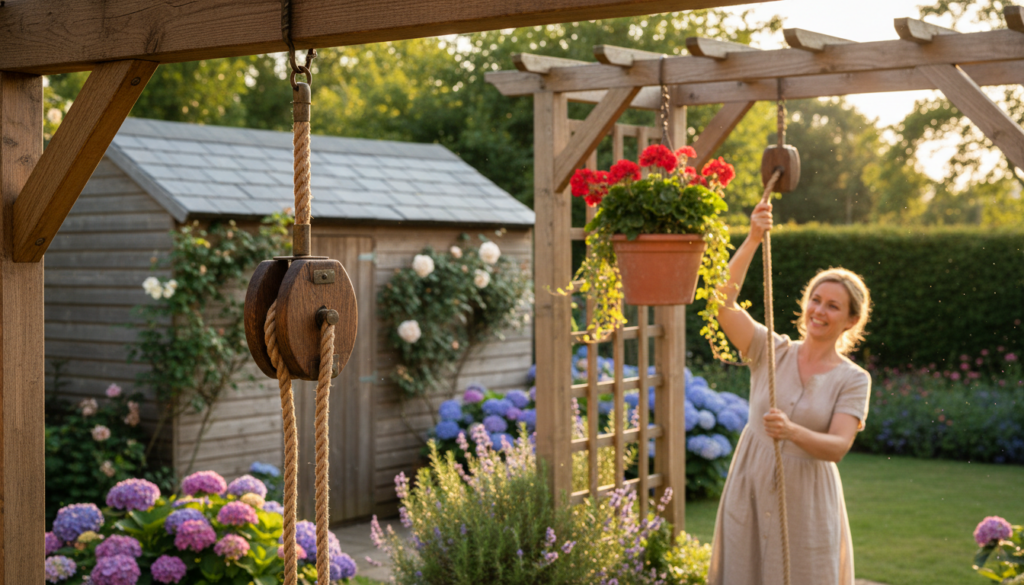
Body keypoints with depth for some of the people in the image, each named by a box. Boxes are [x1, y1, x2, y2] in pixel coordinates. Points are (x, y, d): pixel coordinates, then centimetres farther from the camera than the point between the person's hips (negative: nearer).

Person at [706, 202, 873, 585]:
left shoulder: (853, 379, -2)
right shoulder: (772, 351, 1)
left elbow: (838, 446, -14)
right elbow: (723, 304, -13)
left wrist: (794, 432, -34)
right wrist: (752, 240, -22)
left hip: (806, 502, -1)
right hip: (749, 493, 2)